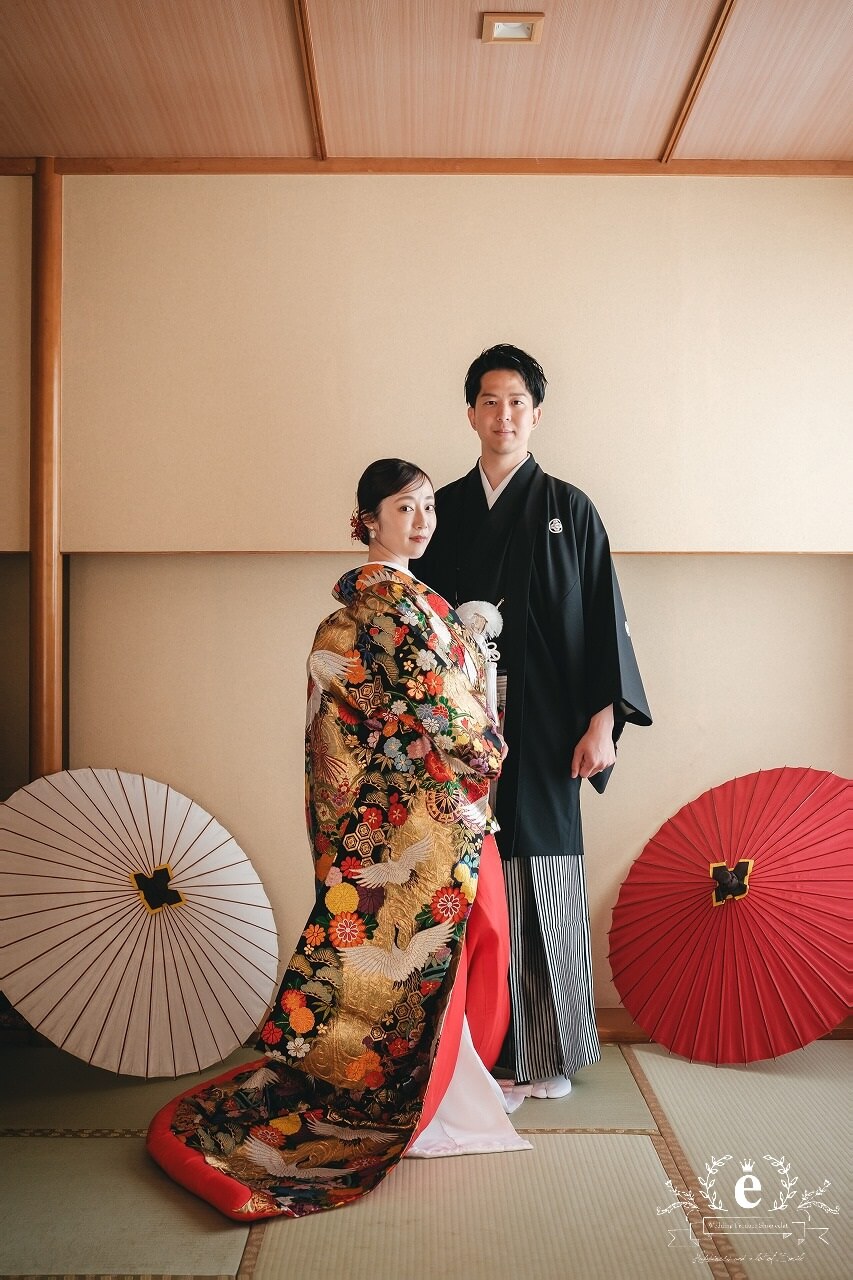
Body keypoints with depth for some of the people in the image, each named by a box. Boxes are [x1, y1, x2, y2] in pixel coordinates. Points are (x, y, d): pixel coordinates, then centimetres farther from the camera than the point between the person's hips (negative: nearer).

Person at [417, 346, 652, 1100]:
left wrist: (603, 720, -6)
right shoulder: (445, 510, 11)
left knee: (544, 885, 3)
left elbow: (604, 619, 2)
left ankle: (551, 1052, 17)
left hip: (544, 730, -1)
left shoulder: (568, 509, 5)